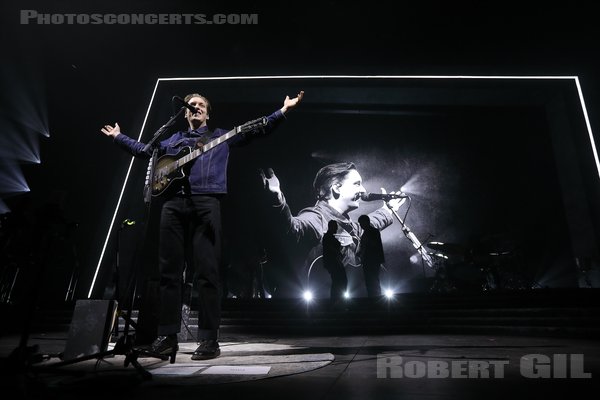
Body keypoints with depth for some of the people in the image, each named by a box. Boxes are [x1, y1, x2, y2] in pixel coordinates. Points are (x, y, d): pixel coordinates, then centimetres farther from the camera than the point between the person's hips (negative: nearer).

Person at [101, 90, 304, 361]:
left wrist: (283, 111, 5)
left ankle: (209, 340, -2)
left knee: (207, 273, -7)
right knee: (169, 272, 2)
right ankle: (167, 337, 11)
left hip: (205, 204, -4)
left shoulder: (221, 136, 20)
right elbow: (143, 150, 38)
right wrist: (118, 136, 42)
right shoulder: (172, 140, 30)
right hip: (173, 204, 4)